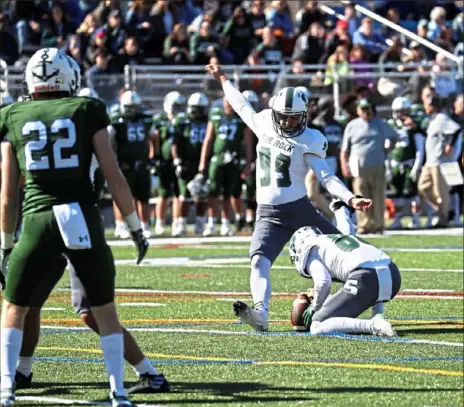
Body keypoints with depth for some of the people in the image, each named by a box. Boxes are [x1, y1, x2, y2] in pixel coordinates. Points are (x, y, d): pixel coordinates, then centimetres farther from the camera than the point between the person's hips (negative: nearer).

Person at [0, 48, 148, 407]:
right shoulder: (87, 111, 5)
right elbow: (114, 177, 2)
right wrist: (136, 227, 10)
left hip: (38, 219, 0)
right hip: (82, 217, 0)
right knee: (105, 310, 14)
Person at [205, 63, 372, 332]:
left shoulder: (309, 141, -8)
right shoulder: (265, 124, 7)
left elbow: (327, 178, -11)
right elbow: (244, 108, 27)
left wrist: (351, 199, -27)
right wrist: (223, 79, 39)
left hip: (299, 209, -2)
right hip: (268, 215, 3)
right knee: (259, 262, -21)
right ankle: (260, 314, -38)